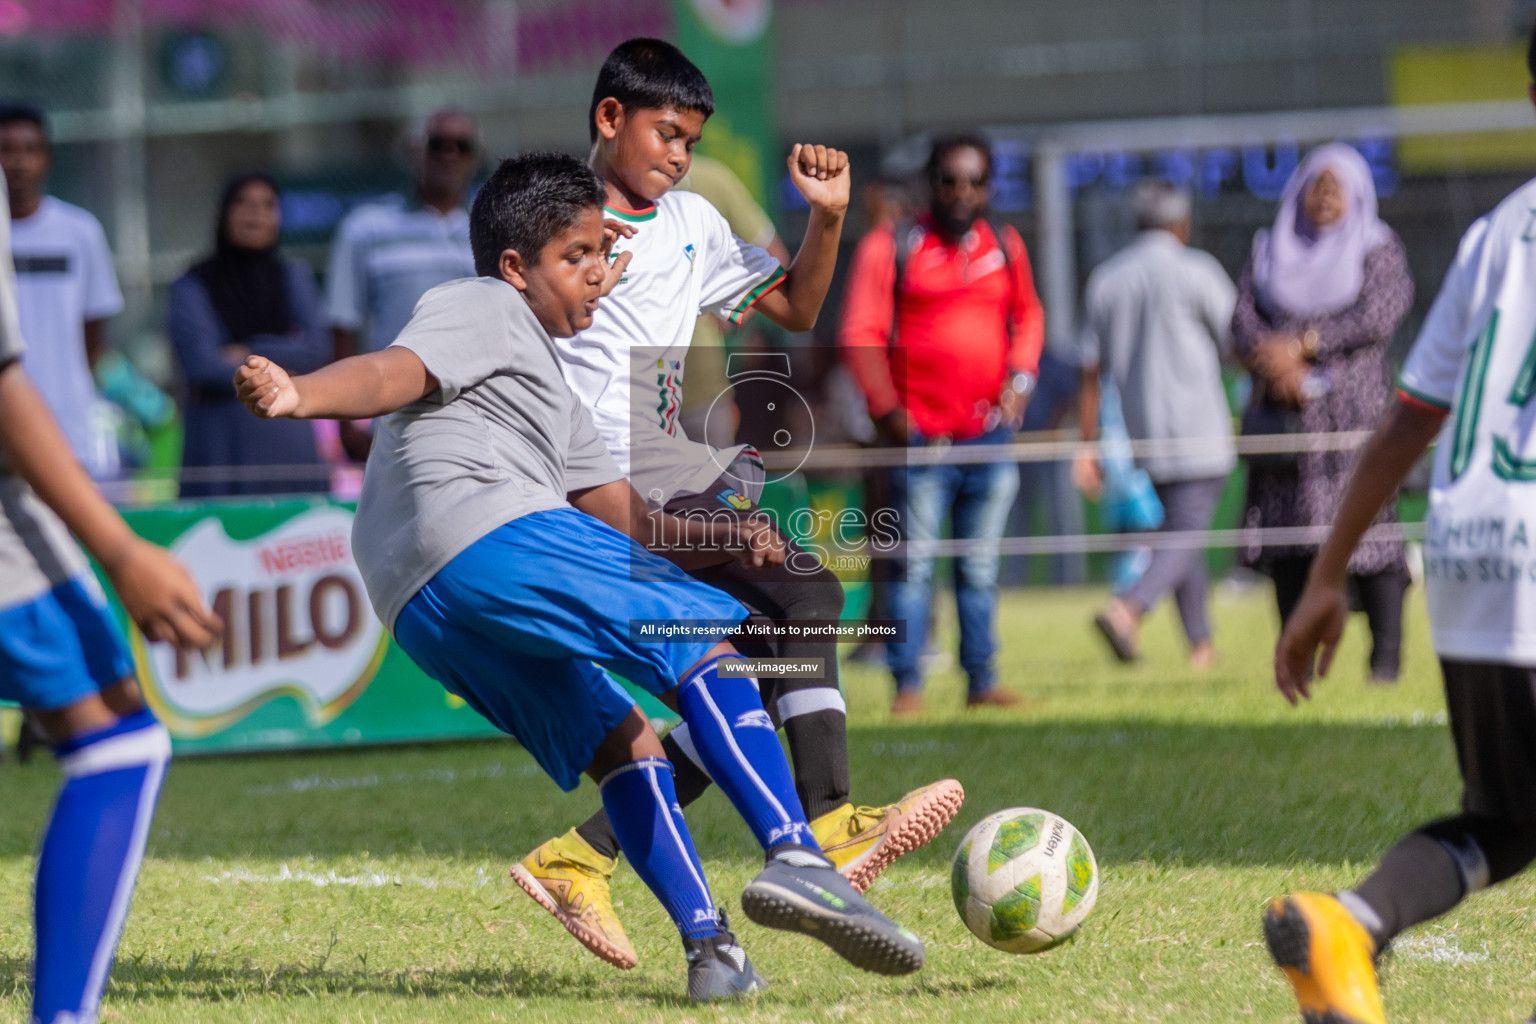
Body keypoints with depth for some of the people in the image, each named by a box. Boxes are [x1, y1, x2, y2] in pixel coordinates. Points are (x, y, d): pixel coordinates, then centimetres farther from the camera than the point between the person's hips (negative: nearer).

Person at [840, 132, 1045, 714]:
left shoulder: (1006, 247, 12)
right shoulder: (890, 247, -2)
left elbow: (1028, 316, 24)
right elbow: (861, 334, -4)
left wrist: (1021, 376, 7)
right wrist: (887, 410, -11)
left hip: (990, 430, 4)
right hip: (921, 437, -4)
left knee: (981, 566, 8)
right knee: (914, 563, -6)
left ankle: (981, 681, 14)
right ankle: (907, 684, -3)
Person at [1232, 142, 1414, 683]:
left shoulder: (1379, 251, 7)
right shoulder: (1270, 252, 18)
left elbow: (1376, 316, -8)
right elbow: (1243, 318, 6)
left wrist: (1300, 345, -15)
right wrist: (1274, 362, -14)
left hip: (1351, 409, -3)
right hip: (1284, 410, 3)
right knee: (1285, 532, -3)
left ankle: (1387, 654, -7)